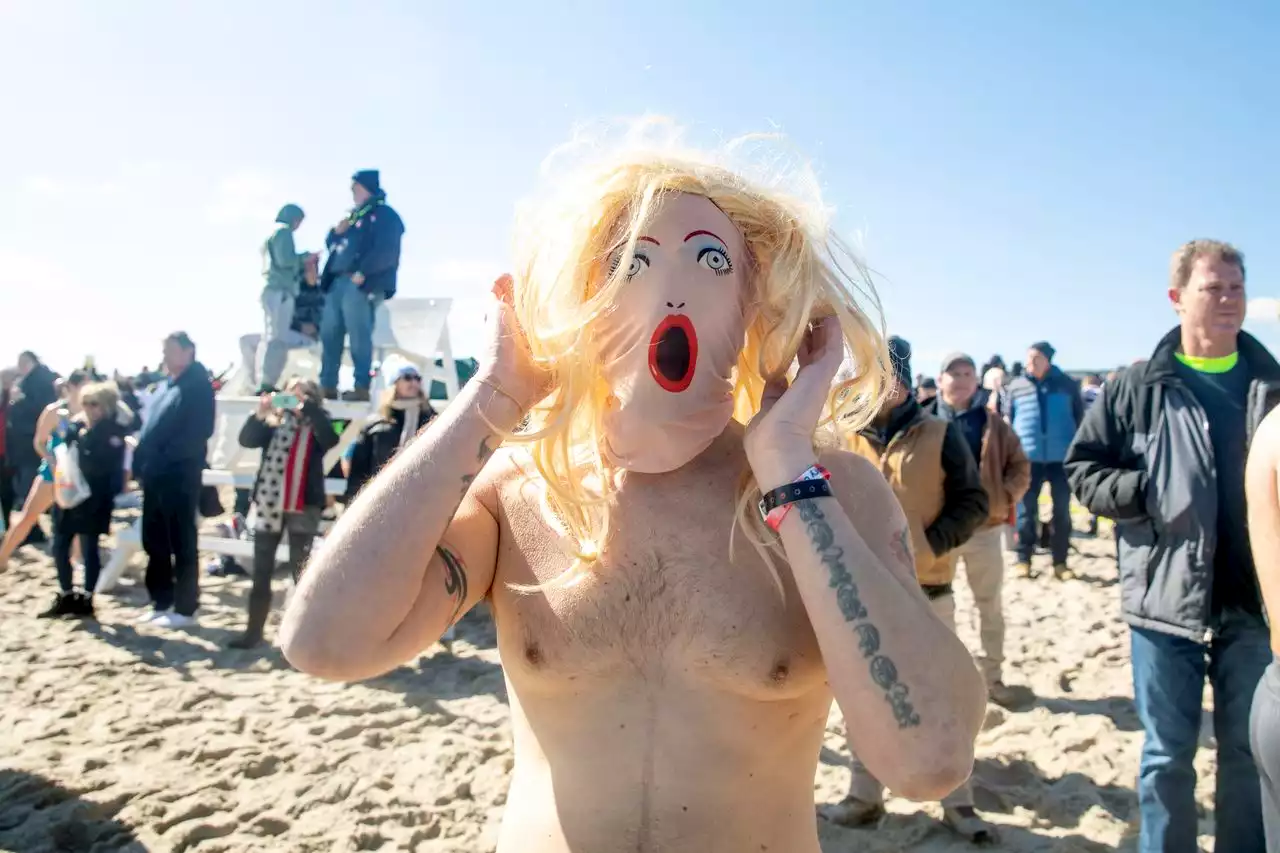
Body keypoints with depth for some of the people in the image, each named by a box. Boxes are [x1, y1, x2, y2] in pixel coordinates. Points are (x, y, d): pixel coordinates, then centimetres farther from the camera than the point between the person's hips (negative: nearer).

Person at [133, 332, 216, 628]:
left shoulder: (198, 386, -8)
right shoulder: (165, 385, 17)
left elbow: (199, 432, -17)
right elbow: (149, 428, 19)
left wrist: (166, 457, -20)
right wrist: (141, 464, 8)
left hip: (179, 476, -8)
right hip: (155, 475, 8)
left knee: (181, 543, -1)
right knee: (154, 541, 13)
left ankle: (185, 609, 8)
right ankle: (162, 602, 26)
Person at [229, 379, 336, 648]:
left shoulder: (317, 424, 4)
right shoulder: (274, 422, 11)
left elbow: (330, 439, -18)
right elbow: (246, 439, -3)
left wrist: (307, 406, -20)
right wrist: (260, 414, -19)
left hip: (303, 506, -3)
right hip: (269, 504, 3)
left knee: (300, 571, 0)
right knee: (261, 572, 9)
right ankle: (254, 630, 19)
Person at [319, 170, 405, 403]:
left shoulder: (384, 215, 0)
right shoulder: (354, 215, 27)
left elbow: (385, 251, -14)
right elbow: (332, 245, 29)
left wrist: (362, 273, -20)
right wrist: (337, 232, 7)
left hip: (362, 285, -9)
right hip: (338, 282, 9)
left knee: (359, 337, -12)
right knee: (329, 335, 6)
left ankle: (362, 388, -10)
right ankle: (328, 386, 11)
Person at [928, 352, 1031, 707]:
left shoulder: (993, 423, 3)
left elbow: (1020, 466, 6)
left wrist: (1005, 497, -9)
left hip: (985, 527, 2)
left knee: (991, 606, 12)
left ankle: (992, 677, 27)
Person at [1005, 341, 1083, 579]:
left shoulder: (1066, 383, 3)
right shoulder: (1016, 386, 3)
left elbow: (1079, 418, 8)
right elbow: (1007, 421, 7)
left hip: (1062, 456, 0)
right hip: (1027, 457, 0)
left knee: (1062, 510, 7)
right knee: (1026, 510, 4)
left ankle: (1060, 561, 17)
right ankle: (1024, 559, 14)